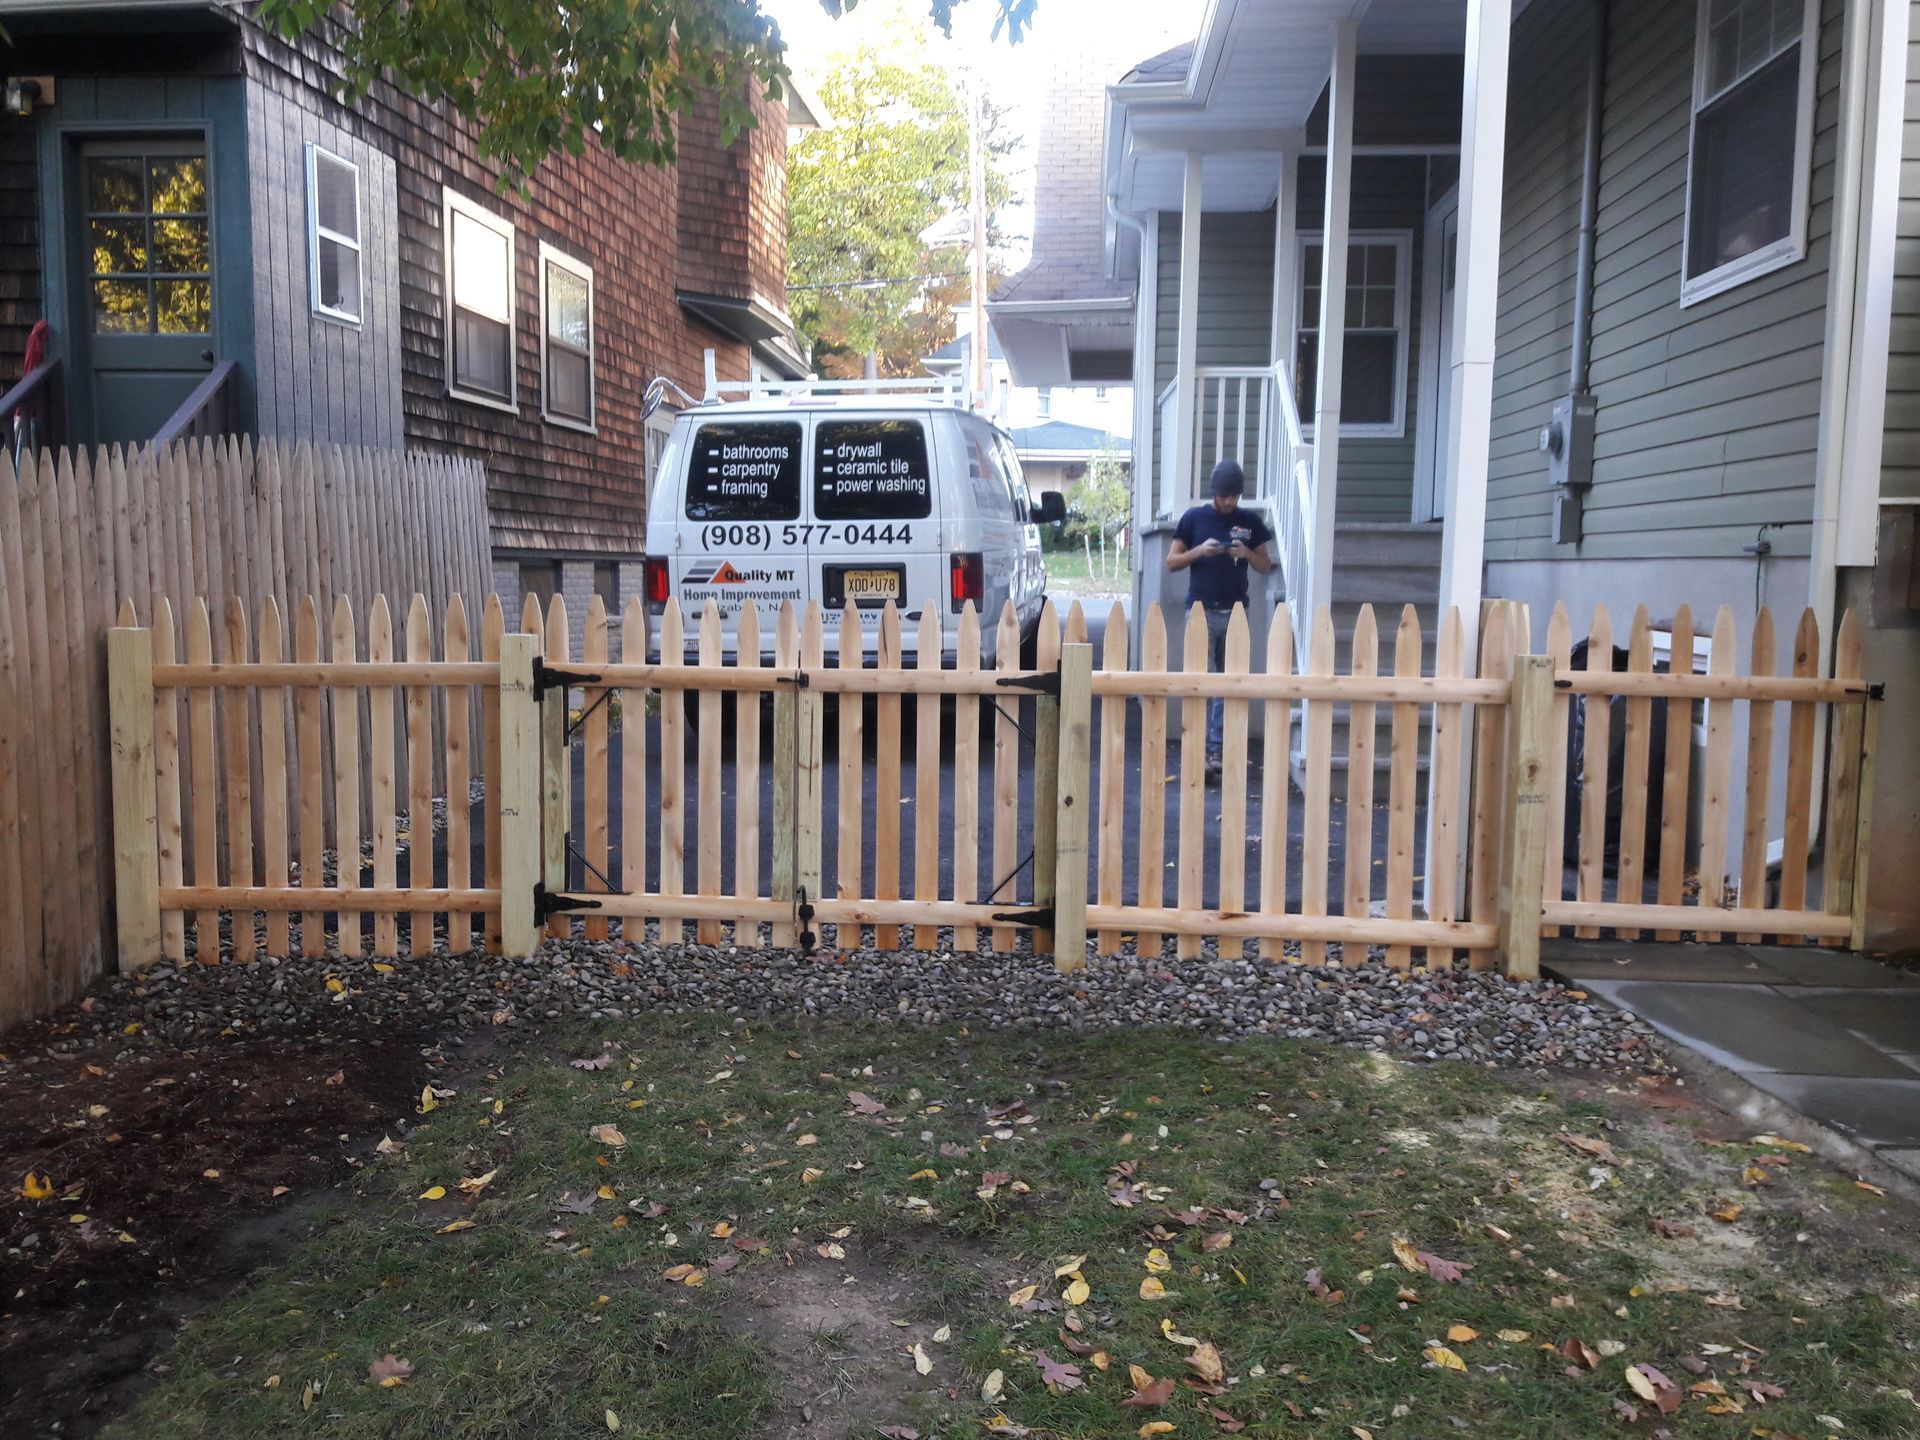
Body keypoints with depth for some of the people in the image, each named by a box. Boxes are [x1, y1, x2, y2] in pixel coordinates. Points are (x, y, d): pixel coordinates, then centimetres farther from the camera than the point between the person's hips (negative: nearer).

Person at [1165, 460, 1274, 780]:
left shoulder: (1250, 522, 8)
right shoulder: (1194, 518, 3)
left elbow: (1265, 566, 12)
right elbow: (1171, 562, 5)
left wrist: (1246, 553, -8)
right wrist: (1200, 550, -13)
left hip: (1235, 612, 2)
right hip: (1202, 609, -2)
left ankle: (1216, 749, 10)